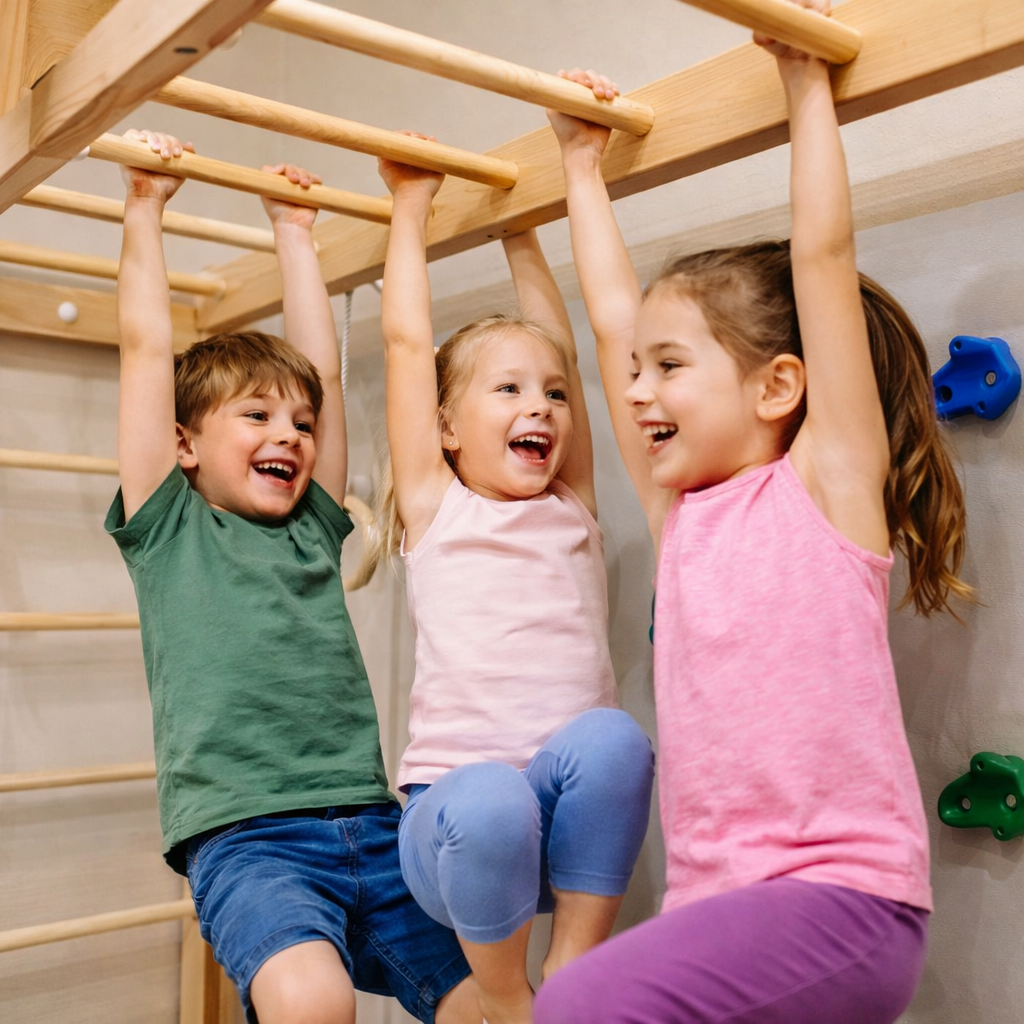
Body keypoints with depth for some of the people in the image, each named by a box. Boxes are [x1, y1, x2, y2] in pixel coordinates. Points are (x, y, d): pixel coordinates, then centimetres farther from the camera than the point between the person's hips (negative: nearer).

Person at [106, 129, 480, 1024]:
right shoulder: (166, 528, 9)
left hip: (370, 825, 5)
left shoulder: (315, 527, 19)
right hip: (244, 835, -4)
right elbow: (148, 349, 7)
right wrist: (145, 210, 13)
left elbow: (324, 364, 21)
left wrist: (294, 229, 29)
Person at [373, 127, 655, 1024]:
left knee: (608, 735, -29)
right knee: (488, 800, -35)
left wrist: (519, 223, 27)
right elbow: (406, 340, 7)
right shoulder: (435, 507, 7)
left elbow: (560, 344, 19)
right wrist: (412, 204, 17)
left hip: (571, 814, 2)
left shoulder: (573, 511, 15)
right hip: (457, 814, -2)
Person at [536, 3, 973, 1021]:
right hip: (720, 899, 7)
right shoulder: (681, 508, 12)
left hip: (843, 897, -6)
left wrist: (806, 83, 1)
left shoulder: (827, 482, -3)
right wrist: (582, 165, 23)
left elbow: (824, 258, -7)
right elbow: (614, 321, 16)